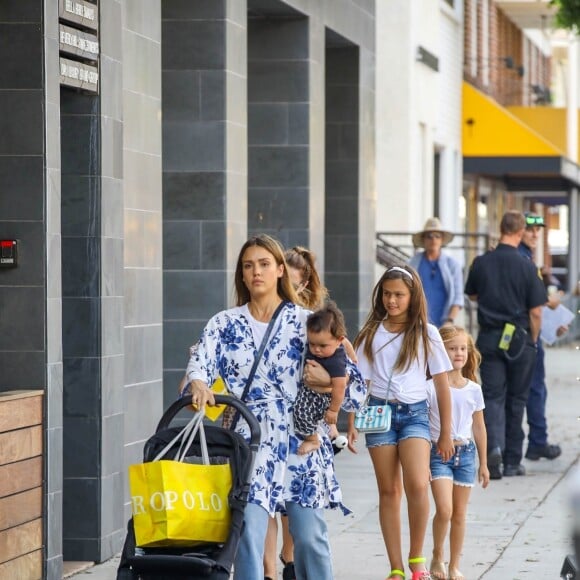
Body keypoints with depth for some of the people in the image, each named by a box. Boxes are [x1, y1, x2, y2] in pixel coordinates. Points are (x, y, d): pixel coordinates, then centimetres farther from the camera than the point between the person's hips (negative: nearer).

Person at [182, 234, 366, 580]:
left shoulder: (306, 322, 6)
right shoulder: (224, 325, 10)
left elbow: (355, 383, 5)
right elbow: (201, 364, -5)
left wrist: (327, 380, -16)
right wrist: (198, 384, -27)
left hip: (301, 441, 0)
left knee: (310, 537, -1)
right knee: (248, 535, -12)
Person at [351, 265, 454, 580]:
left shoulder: (426, 333, 3)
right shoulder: (371, 333, 6)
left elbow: (442, 385, 5)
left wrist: (446, 434, 5)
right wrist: (351, 423, -1)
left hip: (414, 412, -2)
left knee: (418, 486, -20)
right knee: (388, 491, 3)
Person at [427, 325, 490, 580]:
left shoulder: (473, 390, 4)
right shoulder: (431, 387, -7)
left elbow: (479, 427, 12)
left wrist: (483, 463, 14)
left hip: (465, 452, 4)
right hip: (438, 452, -4)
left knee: (460, 514, 7)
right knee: (444, 510, -15)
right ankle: (437, 557, 7)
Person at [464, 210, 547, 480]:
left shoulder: (481, 263, -3)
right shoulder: (526, 267, -11)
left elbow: (472, 295, 15)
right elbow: (535, 312, -8)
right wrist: (533, 341, 6)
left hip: (489, 338, 1)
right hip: (519, 340, -1)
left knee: (492, 396, 3)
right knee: (516, 400, 10)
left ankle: (494, 445, -23)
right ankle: (512, 461, 15)